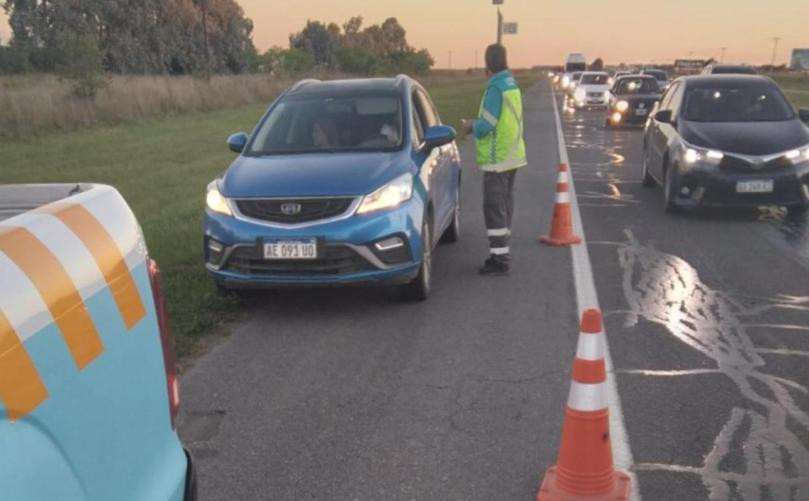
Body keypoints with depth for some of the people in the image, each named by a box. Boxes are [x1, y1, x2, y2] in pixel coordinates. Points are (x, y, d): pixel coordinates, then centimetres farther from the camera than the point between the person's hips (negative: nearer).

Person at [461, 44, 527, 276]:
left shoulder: (496, 87, -18)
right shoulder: (511, 84, 11)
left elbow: (486, 126, -21)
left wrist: (471, 126, -2)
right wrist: (477, 124, 14)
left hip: (497, 158, -9)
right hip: (511, 155, 9)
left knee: (494, 209, -4)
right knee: (504, 206, 15)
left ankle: (499, 259, -1)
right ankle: (502, 253, 24)